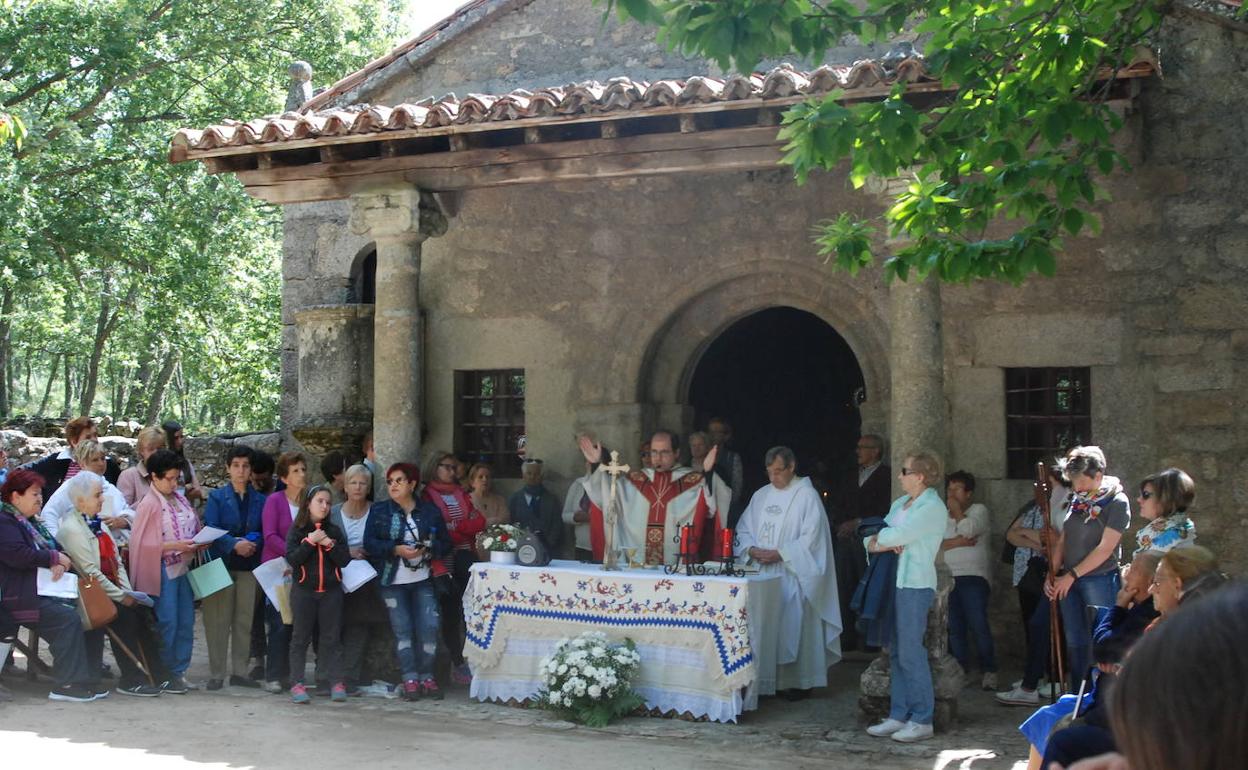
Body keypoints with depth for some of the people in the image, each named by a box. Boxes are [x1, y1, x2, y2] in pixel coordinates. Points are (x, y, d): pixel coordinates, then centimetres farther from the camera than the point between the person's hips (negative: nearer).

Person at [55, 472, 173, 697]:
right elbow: (90, 572, -17)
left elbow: (117, 560, 15)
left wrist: (128, 591, 1)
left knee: (143, 612, -11)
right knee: (125, 616, -25)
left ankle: (162, 674, -11)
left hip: (111, 588, 8)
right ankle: (131, 680, -15)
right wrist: (121, 596, -16)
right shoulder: (71, 528, -12)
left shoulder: (98, 522, 16)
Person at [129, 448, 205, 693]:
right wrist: (176, 546, -20)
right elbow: (143, 543, -14)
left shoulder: (181, 500, 11)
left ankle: (179, 671, 16)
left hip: (184, 567, 7)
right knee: (167, 623, -4)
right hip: (163, 569, -7)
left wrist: (199, 543, 0)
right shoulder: (149, 504, -10)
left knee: (186, 622, 8)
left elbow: (194, 529, 22)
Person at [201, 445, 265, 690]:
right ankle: (217, 674, 5)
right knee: (219, 621, -1)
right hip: (222, 563, -3)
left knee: (245, 620, 6)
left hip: (250, 566, 3)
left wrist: (253, 542, -14)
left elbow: (265, 532, 7)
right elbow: (210, 529, -9)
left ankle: (240, 672, 14)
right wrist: (234, 545, -23)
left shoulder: (260, 500, 10)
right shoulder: (217, 497, 3)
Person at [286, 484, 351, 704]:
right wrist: (310, 541, -15)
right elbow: (292, 558, -10)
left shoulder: (334, 531, 9)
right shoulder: (297, 530, 2)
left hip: (331, 591, 2)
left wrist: (329, 544, -11)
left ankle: (337, 683, 5)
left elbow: (345, 560, 1)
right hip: (304, 590, -2)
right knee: (300, 638, 3)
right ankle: (297, 683, 6)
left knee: (332, 638, 3)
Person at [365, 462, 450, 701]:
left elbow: (446, 544, 8)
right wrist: (396, 550, -18)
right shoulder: (379, 511, 4)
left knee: (429, 627, -6)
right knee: (402, 629, -2)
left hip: (424, 581, 1)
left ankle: (426, 676, 8)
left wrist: (428, 549, -12)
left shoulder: (431, 511, 6)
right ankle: (410, 679, 5)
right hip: (393, 581, -1)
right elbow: (369, 544, -5)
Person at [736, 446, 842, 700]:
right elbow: (743, 529, 15)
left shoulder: (807, 496, -4)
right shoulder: (761, 495, 14)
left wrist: (779, 553, -16)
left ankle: (800, 682, 5)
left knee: (793, 625, -5)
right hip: (761, 574, 5)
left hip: (792, 575, -5)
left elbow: (811, 538, -11)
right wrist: (751, 549, -5)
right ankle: (763, 681, 11)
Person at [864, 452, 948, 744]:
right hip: (895, 583, 8)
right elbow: (870, 539, 11)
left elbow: (898, 535, -19)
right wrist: (885, 543, -9)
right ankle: (899, 716, 16)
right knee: (896, 652, 10)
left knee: (910, 653, -6)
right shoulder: (900, 503, 16)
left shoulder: (933, 508, -9)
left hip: (915, 585, -8)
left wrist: (879, 539, 0)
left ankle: (922, 721, 1)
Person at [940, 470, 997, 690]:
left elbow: (969, 529, -14)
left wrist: (956, 509, 0)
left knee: (978, 625, -13)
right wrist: (957, 542, -10)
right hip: (947, 577, 4)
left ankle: (989, 670, -3)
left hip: (973, 576, -4)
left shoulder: (979, 510, 7)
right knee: (954, 628, 3)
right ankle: (961, 670, 12)